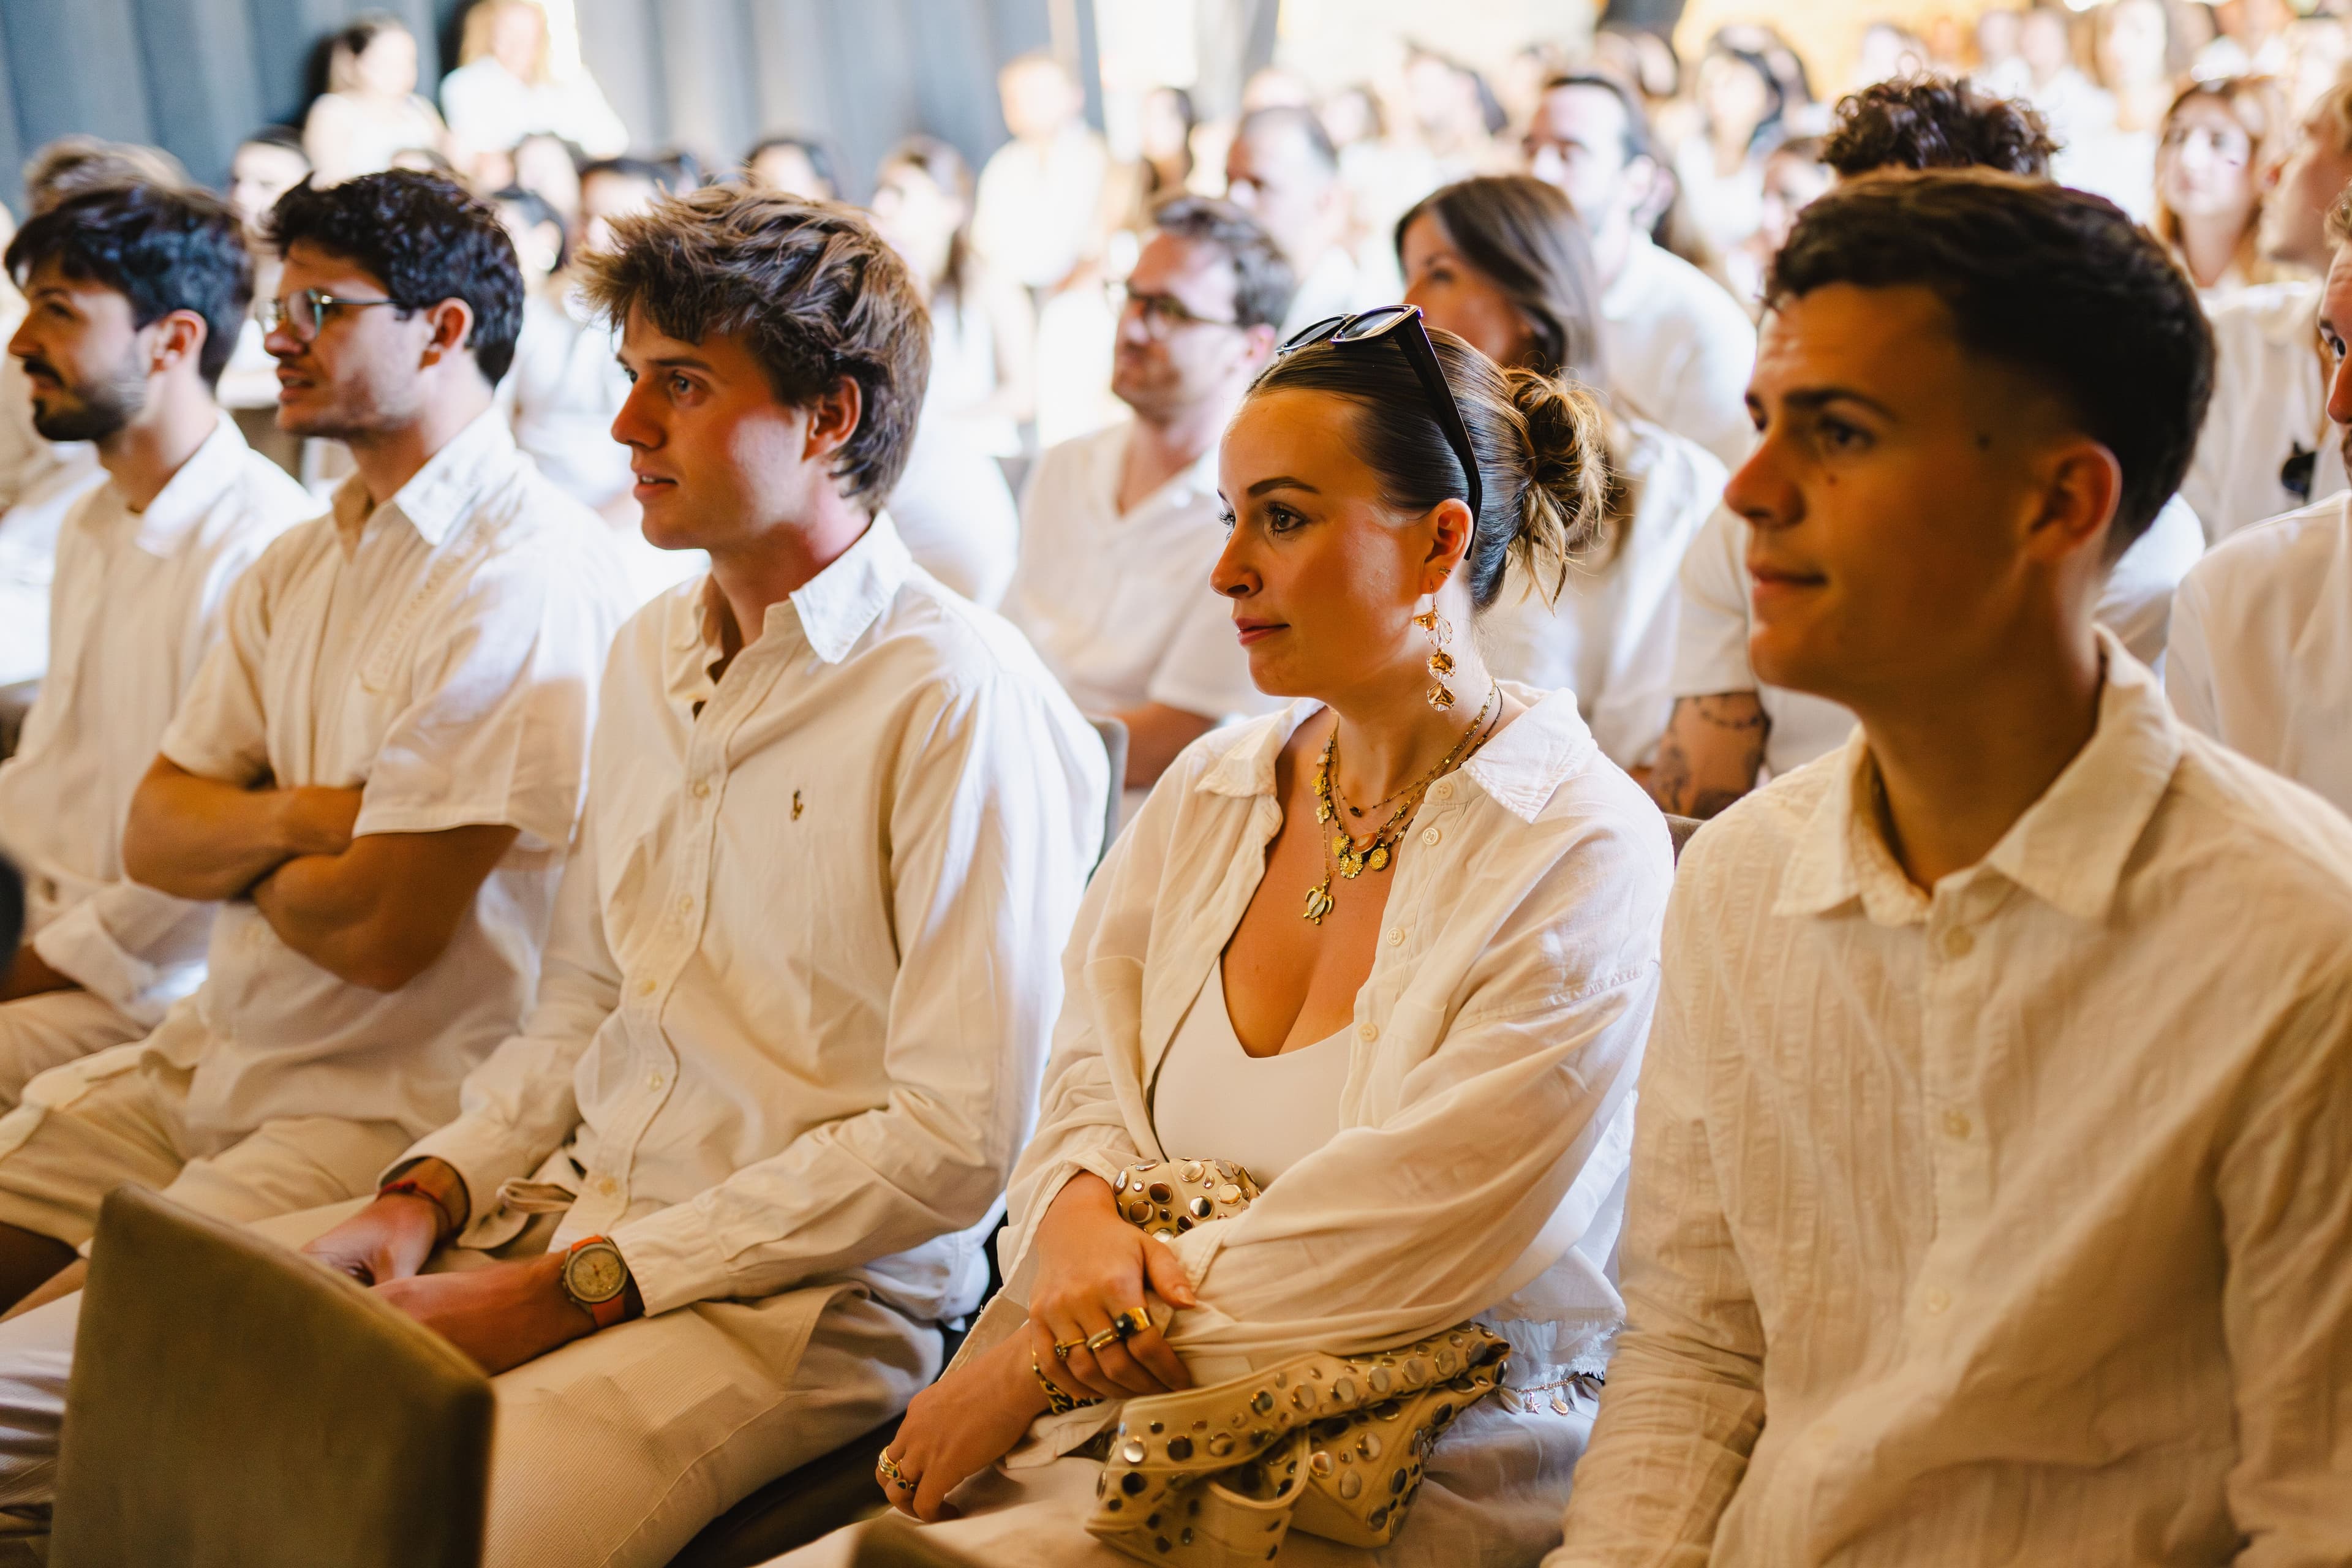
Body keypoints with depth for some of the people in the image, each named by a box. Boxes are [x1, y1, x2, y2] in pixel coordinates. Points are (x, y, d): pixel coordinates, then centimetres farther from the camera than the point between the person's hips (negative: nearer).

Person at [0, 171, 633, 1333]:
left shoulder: (524, 578, -16)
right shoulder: (300, 562, 14)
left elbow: (382, 931, -20)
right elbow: (151, 839, 9)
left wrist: (237, 850, 1)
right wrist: (301, 817, -12)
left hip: (390, 1114, -9)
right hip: (205, 1059, 9)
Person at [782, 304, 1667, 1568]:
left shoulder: (1580, 859, -11)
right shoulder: (1207, 793, 10)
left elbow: (1396, 1244, -15)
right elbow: (1089, 1083, 11)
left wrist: (1035, 1368, -13)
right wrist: (1079, 1223, -13)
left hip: (1415, 1456, -6)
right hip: (1116, 1400, 6)